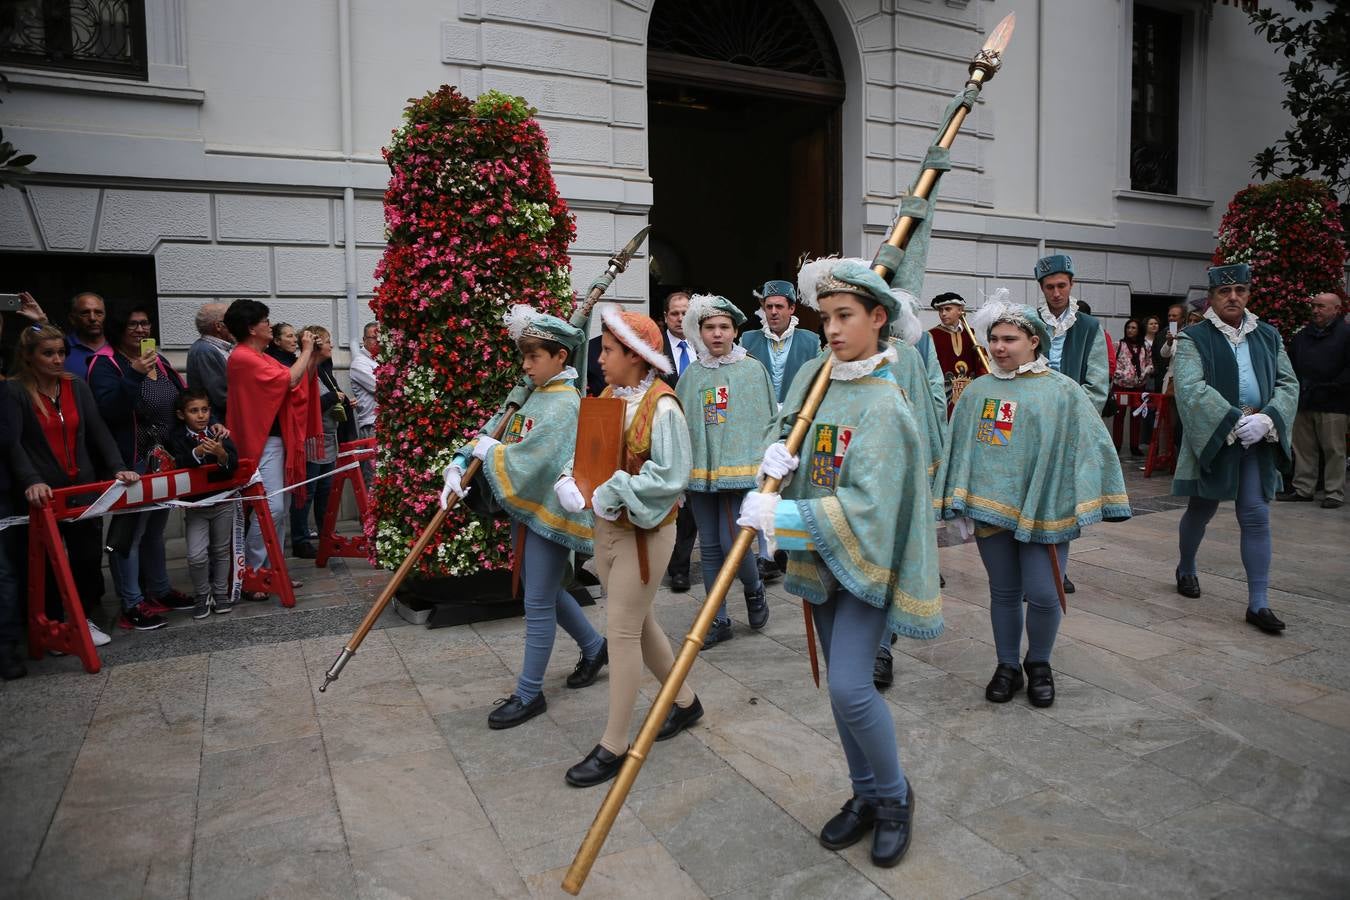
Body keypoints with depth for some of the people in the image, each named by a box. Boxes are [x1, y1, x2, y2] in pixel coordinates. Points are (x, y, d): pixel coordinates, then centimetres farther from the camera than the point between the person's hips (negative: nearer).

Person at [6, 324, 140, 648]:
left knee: (89, 555, 8)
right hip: (44, 492, -4)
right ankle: (53, 624, 22)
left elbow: (98, 431, 3)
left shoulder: (77, 386, 7)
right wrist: (31, 481, -30)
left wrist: (118, 467, -10)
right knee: (48, 561, 6)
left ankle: (85, 617, 24)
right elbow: (13, 443, -15)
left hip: (83, 487, 4)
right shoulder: (14, 391, -6)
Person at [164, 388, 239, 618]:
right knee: (196, 555, -11)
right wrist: (197, 452, -36)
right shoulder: (176, 437, -7)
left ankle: (221, 593, 28)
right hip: (195, 505, -1)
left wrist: (221, 454, -37)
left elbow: (233, 464, -17)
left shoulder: (219, 433, -5)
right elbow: (178, 465, -20)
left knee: (222, 550, 12)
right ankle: (201, 595, 10)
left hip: (223, 502, 1)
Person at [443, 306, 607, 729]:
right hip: (526, 508, 9)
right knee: (547, 592, 21)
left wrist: (491, 450, -10)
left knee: (538, 603, 1)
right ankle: (594, 646, 41)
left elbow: (532, 461, -25)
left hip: (550, 512, -9)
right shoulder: (531, 394, 9)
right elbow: (494, 433, 10)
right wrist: (459, 464, -4)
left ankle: (529, 693, 14)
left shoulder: (565, 404, -18)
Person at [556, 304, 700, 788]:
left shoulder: (662, 407, -17)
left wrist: (615, 492, -24)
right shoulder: (607, 398, 7)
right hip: (606, 526, 8)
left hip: (644, 530, -8)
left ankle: (614, 744, 11)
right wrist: (569, 481, -9)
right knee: (639, 622, 19)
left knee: (622, 632, -2)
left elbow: (671, 476, -24)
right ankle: (685, 700, 39)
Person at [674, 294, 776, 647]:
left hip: (742, 470, -3)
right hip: (700, 472, 3)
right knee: (709, 547, 8)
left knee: (732, 542, -10)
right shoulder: (691, 374, 8)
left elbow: (771, 421, 5)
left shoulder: (753, 370, 1)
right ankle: (718, 620, 21)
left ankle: (754, 590, 23)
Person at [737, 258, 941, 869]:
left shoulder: (884, 405, -19)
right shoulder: (813, 375, 2)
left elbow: (865, 503, -26)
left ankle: (895, 796, 16)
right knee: (842, 685, 14)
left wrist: (781, 515, -31)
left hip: (866, 559, -6)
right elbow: (795, 455, 10)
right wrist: (776, 461, -13)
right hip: (822, 556, 6)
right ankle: (866, 797, 33)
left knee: (849, 686, -12)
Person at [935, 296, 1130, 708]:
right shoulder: (977, 391, 4)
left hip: (1043, 508, -2)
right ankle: (1007, 666, 29)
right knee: (1004, 593, 12)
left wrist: (1087, 504, -7)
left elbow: (1091, 445, -3)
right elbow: (959, 449, 6)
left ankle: (1039, 664, 25)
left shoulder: (1061, 390, -2)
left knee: (1043, 595, -2)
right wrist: (960, 507, 4)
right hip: (991, 506, 2)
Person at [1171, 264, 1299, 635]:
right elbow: (1191, 388, -17)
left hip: (1257, 442, 3)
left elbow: (1289, 383, 5)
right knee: (1201, 510, 12)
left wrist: (1265, 420, -14)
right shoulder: (1193, 338, -4)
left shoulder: (1268, 336, 9)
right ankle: (1186, 569, 37)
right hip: (1212, 438, -3)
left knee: (1256, 517, -1)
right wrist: (1235, 421, -22)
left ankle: (1258, 603, 3)